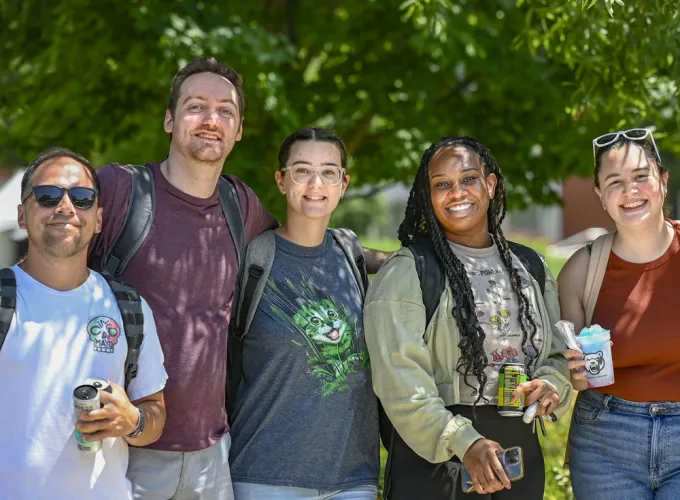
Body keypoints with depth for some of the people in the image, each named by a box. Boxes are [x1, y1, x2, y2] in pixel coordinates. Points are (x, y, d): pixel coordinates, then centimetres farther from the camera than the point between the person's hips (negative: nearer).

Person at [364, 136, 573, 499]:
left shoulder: (531, 268, 9)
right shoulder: (405, 273, -8)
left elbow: (559, 352, 15)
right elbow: (401, 382, -16)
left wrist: (551, 384, -8)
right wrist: (464, 443, -27)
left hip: (521, 455, 5)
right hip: (434, 462, -5)